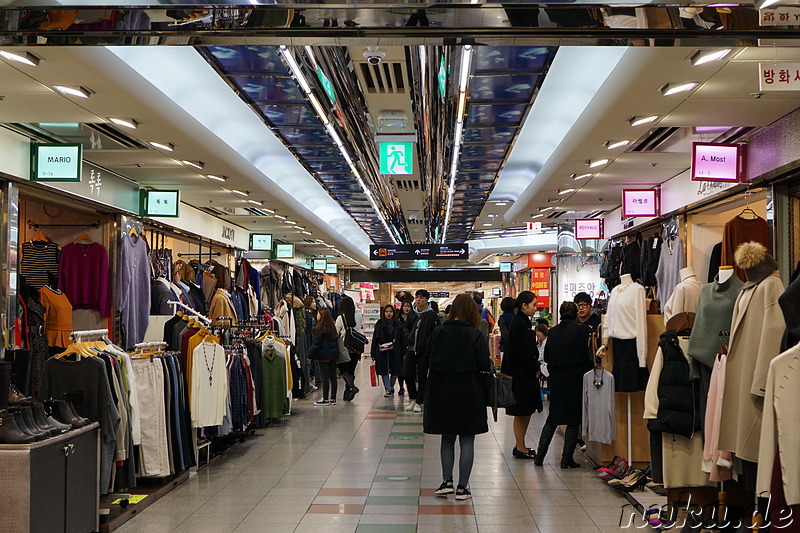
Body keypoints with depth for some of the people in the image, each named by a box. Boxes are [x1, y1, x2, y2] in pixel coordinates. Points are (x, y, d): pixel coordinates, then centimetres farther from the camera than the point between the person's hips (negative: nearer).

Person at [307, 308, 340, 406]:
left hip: (323, 355, -8)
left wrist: (310, 355, -6)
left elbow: (316, 344, -14)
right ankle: (333, 398, 14)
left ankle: (325, 399, 0)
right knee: (332, 376, 9)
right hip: (333, 354, 8)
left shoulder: (319, 328, -15)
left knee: (325, 377, -3)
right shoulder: (332, 326, 9)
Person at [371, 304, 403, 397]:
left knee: (394, 370, 7)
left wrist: (403, 353, -2)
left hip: (394, 352, 1)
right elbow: (375, 339, 3)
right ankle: (388, 389, 3)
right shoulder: (379, 324, 3)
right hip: (382, 351, 0)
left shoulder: (397, 325, 4)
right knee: (384, 371, -1)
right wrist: (373, 353, -2)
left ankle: (391, 386, 28)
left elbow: (401, 340, 4)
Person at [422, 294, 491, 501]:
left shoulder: (438, 333, -2)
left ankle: (447, 481, 11)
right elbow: (485, 365, -13)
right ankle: (462, 486, 7)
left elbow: (425, 364, 1)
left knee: (447, 438, 16)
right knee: (467, 442, 7)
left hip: (442, 394, 2)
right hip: (469, 395, -2)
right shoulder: (476, 335, -10)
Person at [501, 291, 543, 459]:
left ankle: (519, 446, 22)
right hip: (521, 374, -10)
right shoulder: (519, 325, -18)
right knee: (521, 412, -1)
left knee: (527, 411, 14)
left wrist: (535, 368, 7)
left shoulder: (523, 322, 14)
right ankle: (520, 448, 7)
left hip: (525, 374, 10)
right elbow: (525, 351, -20)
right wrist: (535, 370, -10)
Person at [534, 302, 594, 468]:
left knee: (552, 418, 15)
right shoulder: (582, 330, -8)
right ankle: (567, 459, 4)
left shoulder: (552, 332, 3)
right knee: (573, 420, 4)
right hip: (576, 379, -4)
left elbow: (546, 357, 8)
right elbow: (589, 356, -8)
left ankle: (539, 456, 14)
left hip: (556, 379, 4)